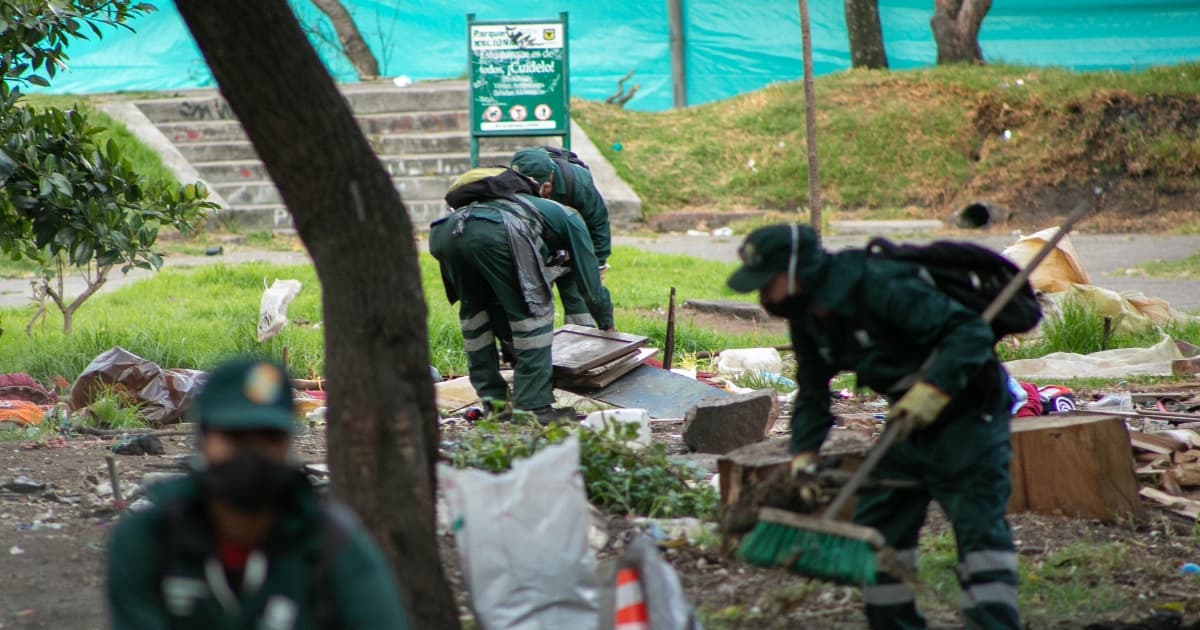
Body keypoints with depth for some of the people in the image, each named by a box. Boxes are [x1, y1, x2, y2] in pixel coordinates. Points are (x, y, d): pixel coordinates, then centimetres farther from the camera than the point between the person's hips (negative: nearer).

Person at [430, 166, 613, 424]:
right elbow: (590, 284, 31)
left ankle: (491, 399, 26)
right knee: (534, 310, 8)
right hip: (493, 232, -6)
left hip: (444, 231, 7)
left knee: (474, 311, 26)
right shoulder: (571, 220, 32)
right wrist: (608, 326, 48)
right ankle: (534, 406, 3)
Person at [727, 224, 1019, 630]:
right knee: (878, 524, 7)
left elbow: (970, 331, -31)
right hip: (912, 420, 9)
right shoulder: (807, 316, 0)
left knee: (980, 527, -14)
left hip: (967, 414, -9)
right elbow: (811, 394, 12)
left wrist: (932, 391, -39)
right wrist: (804, 456, -1)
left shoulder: (881, 287, -28)